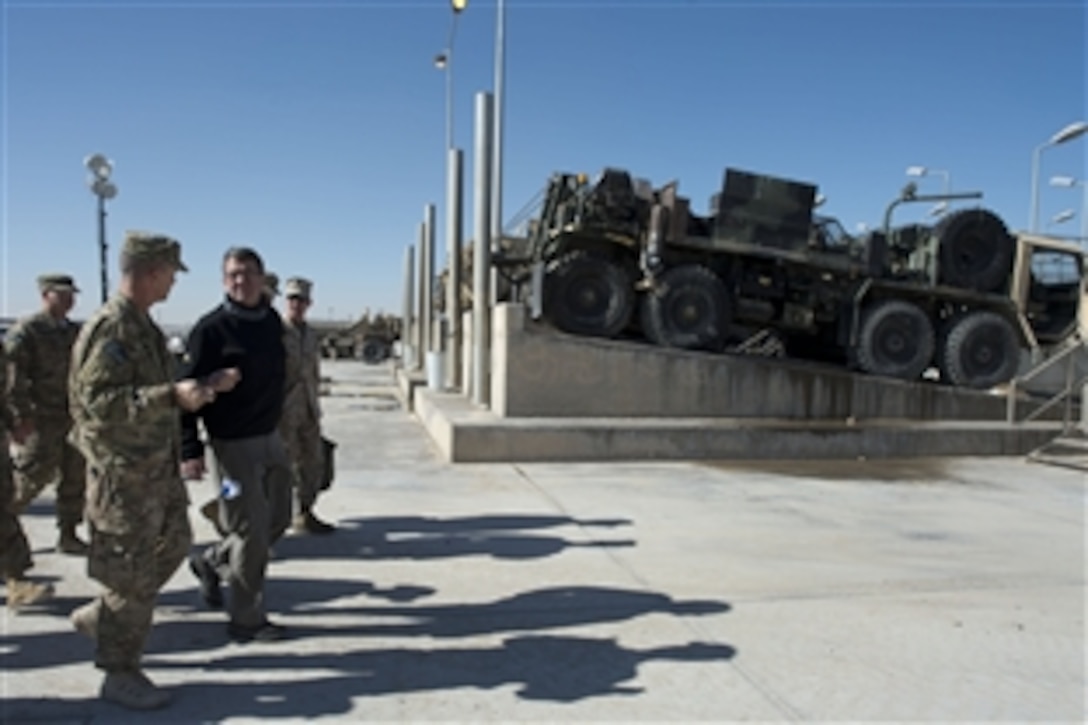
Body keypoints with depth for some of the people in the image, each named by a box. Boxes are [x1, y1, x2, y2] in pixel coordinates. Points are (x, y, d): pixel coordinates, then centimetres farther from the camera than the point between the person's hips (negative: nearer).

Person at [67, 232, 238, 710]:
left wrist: (205, 385, 12)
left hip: (158, 464, 10)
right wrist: (172, 396, -35)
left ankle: (99, 617, 35)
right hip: (124, 468, -9)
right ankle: (120, 674, 16)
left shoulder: (142, 324, 12)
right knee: (132, 571, 0)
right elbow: (100, 401, -26)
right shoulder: (109, 328, -18)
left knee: (172, 545, 19)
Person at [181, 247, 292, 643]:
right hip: (234, 443, -7)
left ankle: (211, 561, 38)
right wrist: (190, 450, -17)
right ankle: (247, 619, 16)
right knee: (251, 530, 0)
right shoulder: (212, 328, -14)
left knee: (277, 520, 16)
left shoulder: (273, 320, 6)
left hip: (271, 438, 7)